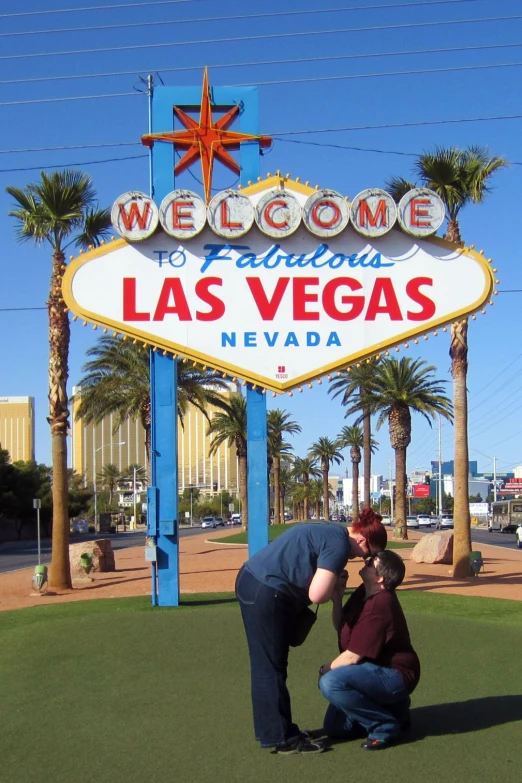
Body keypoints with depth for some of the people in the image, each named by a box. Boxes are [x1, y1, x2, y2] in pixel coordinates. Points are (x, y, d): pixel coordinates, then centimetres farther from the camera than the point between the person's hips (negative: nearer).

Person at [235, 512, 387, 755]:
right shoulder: (339, 545, -13)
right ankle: (283, 739, 8)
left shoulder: (331, 532, 17)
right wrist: (337, 587, -1)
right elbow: (317, 595, -19)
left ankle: (271, 730, 28)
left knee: (267, 666, 17)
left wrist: (333, 580, 4)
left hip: (250, 581, 10)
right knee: (272, 668, -1)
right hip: (265, 594, -10)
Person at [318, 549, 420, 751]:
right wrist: (337, 599, -11)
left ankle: (386, 724, -13)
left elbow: (352, 657, -24)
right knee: (334, 727, 10)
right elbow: (340, 628, 7)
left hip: (395, 675, -10)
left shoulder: (378, 606, -28)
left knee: (330, 683, -32)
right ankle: (393, 708, 20)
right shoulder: (365, 593, 3)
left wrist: (326, 669, -5)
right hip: (379, 669, 10)